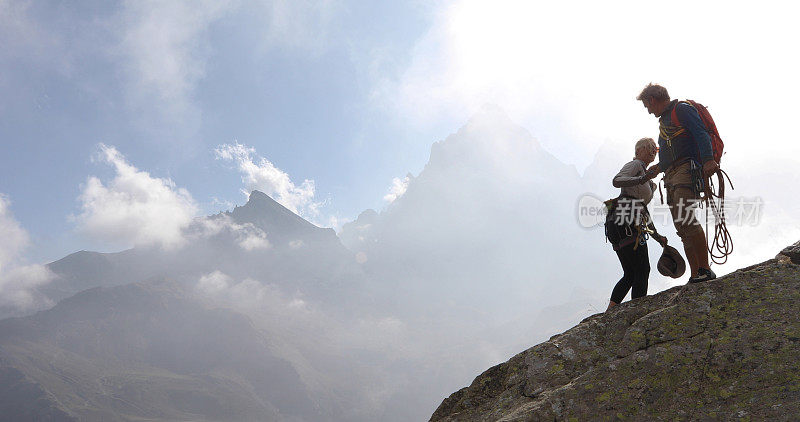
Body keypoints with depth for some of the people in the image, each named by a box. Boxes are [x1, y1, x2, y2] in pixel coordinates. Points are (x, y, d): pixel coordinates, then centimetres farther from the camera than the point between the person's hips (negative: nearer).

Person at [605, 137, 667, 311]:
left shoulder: (644, 172, 31)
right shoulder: (635, 165, 3)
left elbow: (643, 211, 31)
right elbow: (616, 181, -20)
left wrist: (657, 236, 28)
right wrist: (640, 180, -35)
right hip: (626, 224, -10)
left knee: (630, 274, 8)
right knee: (642, 270, -10)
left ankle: (609, 313, 2)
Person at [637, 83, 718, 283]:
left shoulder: (682, 109, 2)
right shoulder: (663, 120, 30)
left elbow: (701, 134, -13)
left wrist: (708, 160, -26)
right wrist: (659, 167, 29)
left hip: (687, 170, -9)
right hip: (671, 177, 9)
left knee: (685, 217, -24)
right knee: (682, 228, 2)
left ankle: (705, 269, -23)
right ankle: (695, 276, 2)